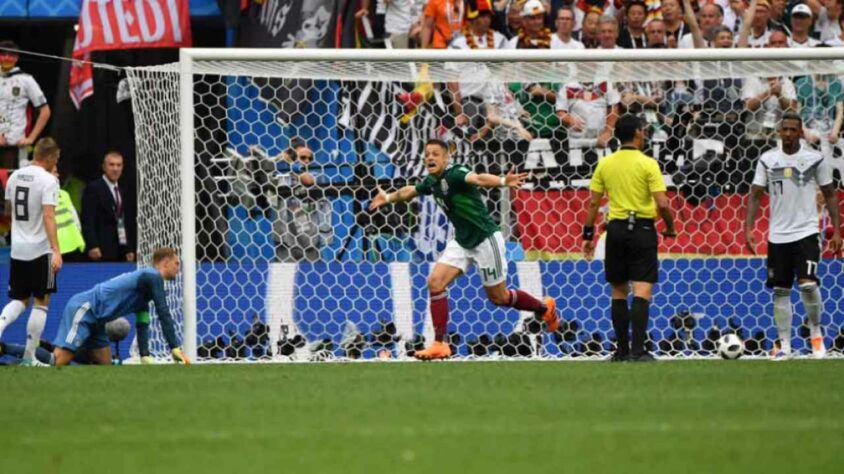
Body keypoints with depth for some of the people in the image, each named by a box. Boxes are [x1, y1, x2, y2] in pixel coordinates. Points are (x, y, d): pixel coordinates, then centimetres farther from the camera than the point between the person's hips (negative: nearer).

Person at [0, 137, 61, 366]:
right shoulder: (48, 180, -13)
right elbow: (48, 216, -21)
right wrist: (56, 251, -25)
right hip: (40, 250, -6)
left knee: (19, 300, 15)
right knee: (41, 302, 4)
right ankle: (29, 357, 3)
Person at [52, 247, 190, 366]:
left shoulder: (146, 281, 23)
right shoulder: (153, 277, -6)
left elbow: (142, 326, 21)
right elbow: (164, 315, -12)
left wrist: (145, 357, 11)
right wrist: (175, 348, -12)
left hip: (94, 320, 10)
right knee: (60, 359, -22)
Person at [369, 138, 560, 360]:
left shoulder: (455, 175, -24)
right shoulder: (431, 182, 1)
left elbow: (478, 178, -46)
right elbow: (410, 191, 25)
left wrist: (502, 182, -65)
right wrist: (388, 198, 39)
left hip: (485, 239, -7)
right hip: (462, 241, 7)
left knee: (498, 297, 5)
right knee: (435, 282, -7)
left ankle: (545, 308, 32)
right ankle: (440, 345, -3)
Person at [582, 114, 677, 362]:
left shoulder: (605, 164, 5)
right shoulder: (647, 164, -8)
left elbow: (593, 203, 5)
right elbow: (662, 203, -13)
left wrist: (588, 234, 13)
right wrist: (670, 228, 3)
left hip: (616, 229, 4)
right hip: (642, 228, -4)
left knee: (619, 291, 12)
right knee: (642, 290, -7)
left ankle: (622, 349, 16)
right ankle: (638, 349, -17)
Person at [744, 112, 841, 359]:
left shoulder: (815, 159, -1)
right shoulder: (767, 160, 4)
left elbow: (830, 195, 4)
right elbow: (755, 196, 6)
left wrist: (836, 230, -2)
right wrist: (748, 229, -4)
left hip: (806, 232, -3)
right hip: (778, 235, 3)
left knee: (807, 283, -17)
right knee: (780, 290, 4)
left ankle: (816, 332, 6)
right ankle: (784, 345, 11)